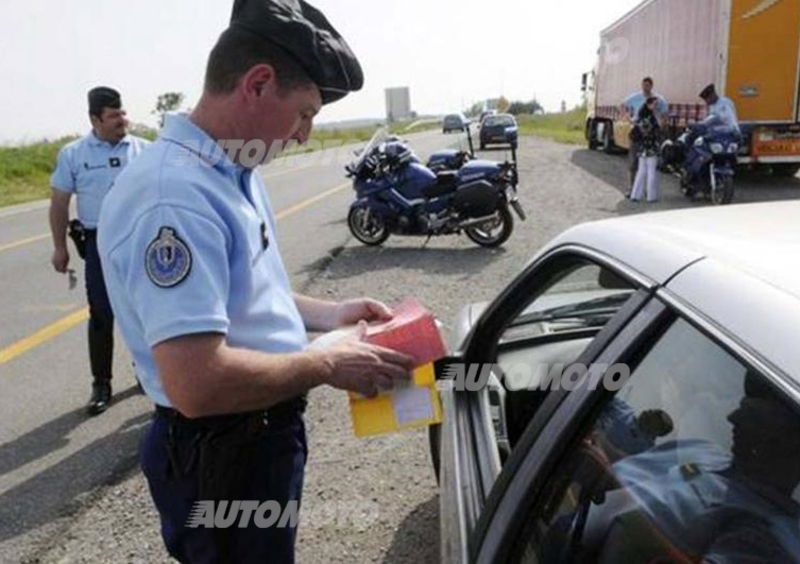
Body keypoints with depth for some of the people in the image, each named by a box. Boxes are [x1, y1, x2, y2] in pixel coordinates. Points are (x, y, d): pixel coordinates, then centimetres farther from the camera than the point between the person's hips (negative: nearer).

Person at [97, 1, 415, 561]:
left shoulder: (235, 171, 4)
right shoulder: (175, 198, -29)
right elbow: (196, 383, -35)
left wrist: (325, 314, 5)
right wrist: (327, 365, -23)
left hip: (266, 431, 9)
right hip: (223, 457, -9)